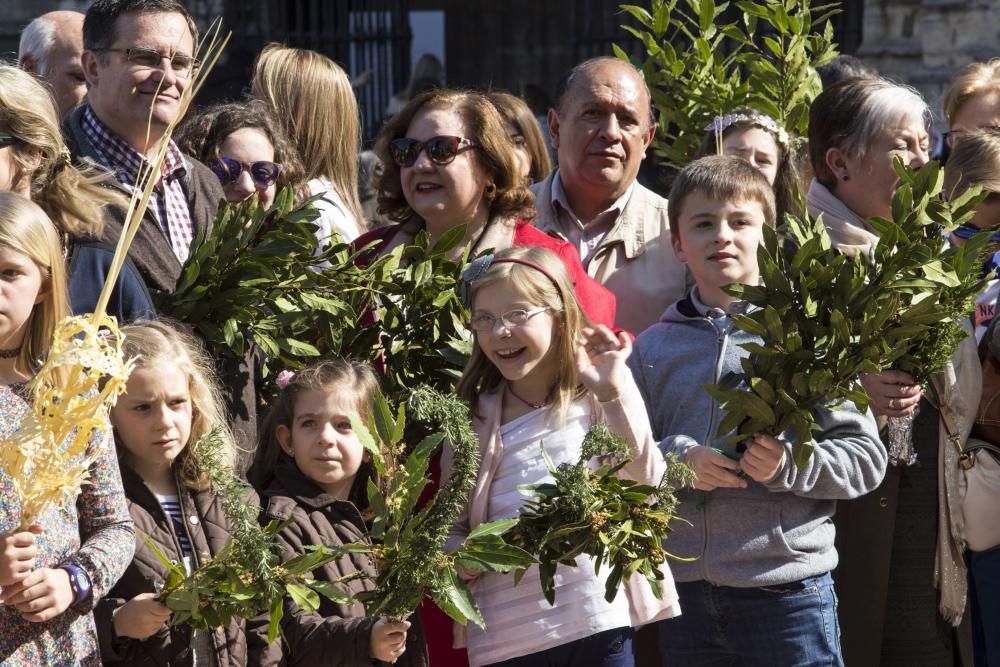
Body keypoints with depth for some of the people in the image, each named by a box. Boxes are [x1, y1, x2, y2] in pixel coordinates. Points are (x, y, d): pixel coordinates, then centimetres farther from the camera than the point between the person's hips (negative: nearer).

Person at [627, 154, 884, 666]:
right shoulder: (654, 347, 9)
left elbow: (866, 457, -3)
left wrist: (788, 465, -19)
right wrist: (677, 459, -11)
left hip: (788, 589, -3)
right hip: (684, 593, 3)